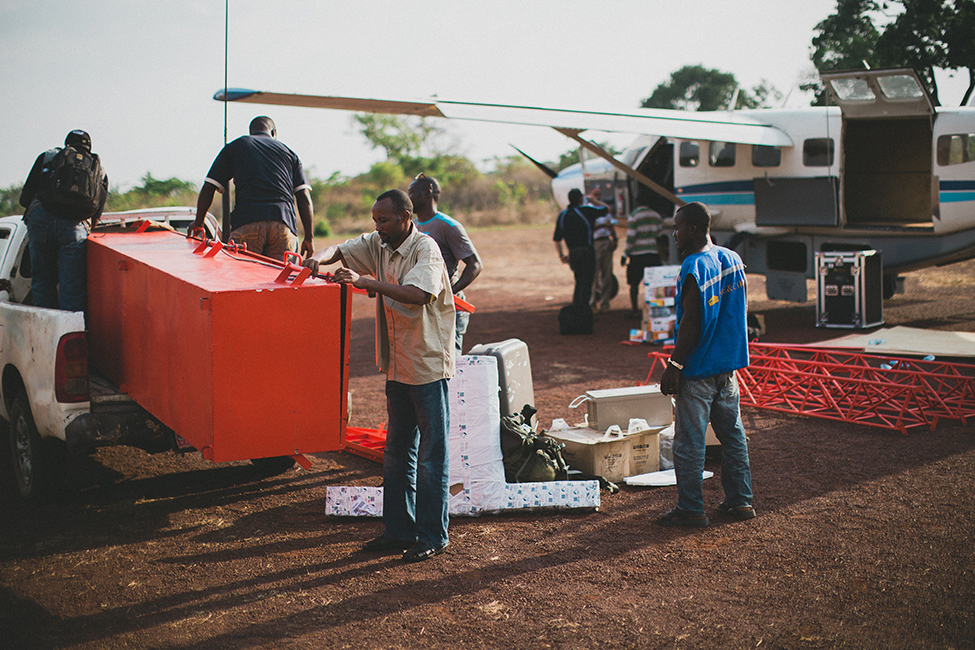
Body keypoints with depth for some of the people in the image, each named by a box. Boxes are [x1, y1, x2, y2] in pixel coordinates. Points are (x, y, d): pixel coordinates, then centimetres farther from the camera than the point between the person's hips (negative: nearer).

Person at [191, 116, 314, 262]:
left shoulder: (234, 147, 20)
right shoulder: (288, 152, 24)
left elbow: (208, 188, 16)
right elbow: (304, 197, 12)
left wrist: (198, 223, 28)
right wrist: (309, 238, 13)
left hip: (247, 223, -2)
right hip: (284, 224, 2)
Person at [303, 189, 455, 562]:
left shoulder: (425, 249, -16)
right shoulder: (378, 245, 6)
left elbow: (417, 293, -32)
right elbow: (342, 251, 15)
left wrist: (364, 281, -35)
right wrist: (320, 258, -8)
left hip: (428, 366, -8)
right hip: (397, 366, 8)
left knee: (431, 454, 0)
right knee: (397, 451, 13)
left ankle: (433, 536, 10)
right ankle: (399, 531, 24)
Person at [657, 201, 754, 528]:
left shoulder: (693, 268, -18)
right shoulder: (732, 259, 7)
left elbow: (691, 323, -20)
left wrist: (673, 366, -15)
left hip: (698, 369, -8)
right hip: (728, 366, 8)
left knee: (689, 441, 1)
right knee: (732, 433, 16)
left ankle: (691, 510, 7)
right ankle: (740, 500, 23)